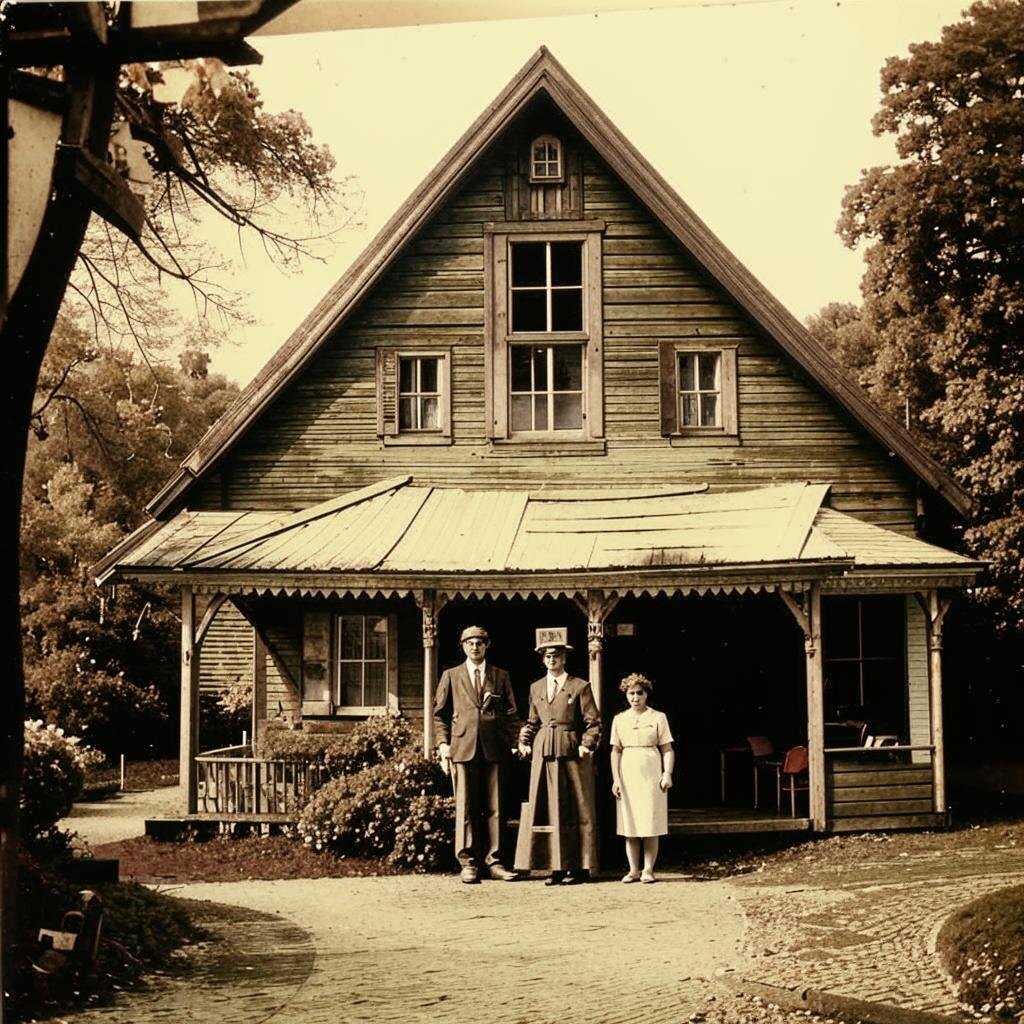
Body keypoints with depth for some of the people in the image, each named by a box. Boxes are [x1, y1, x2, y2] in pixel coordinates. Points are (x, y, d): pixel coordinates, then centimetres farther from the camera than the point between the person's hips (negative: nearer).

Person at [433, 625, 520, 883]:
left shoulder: (501, 676, 14)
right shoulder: (450, 676, 13)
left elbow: (512, 714, 13)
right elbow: (440, 714, 13)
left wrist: (514, 743, 3)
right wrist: (443, 743, 1)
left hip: (495, 749, 1)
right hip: (463, 748, -1)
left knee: (495, 807, 1)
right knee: (466, 808, -2)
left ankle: (494, 862, 5)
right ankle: (467, 862, 2)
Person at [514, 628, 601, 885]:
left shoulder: (580, 687, 1)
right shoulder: (536, 688, 14)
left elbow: (593, 722, 0)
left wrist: (587, 745, -13)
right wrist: (524, 742, 6)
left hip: (571, 754, -4)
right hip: (543, 755, 4)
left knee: (575, 811, 0)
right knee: (547, 810, 1)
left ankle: (579, 867, 5)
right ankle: (557, 867, 6)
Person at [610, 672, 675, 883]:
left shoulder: (657, 718, 3)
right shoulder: (619, 719, 10)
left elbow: (667, 750, 2)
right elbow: (615, 751, 8)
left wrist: (667, 774, -11)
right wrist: (615, 779, 0)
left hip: (651, 774, -2)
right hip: (627, 774, 2)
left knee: (650, 825, -3)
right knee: (629, 825, 3)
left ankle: (648, 870, 1)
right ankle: (633, 870, 8)